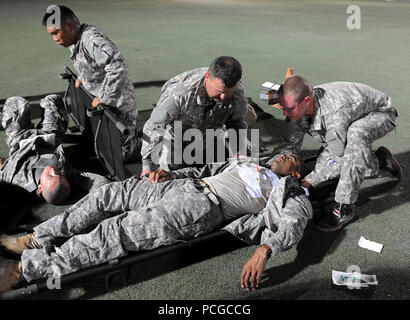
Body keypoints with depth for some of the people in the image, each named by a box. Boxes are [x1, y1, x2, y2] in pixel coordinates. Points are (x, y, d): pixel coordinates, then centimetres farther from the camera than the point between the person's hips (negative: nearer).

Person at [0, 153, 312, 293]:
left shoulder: (289, 192, 12)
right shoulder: (246, 162, 33)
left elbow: (293, 224, -8)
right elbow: (204, 170, 28)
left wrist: (265, 249, -29)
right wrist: (168, 172, 13)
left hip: (204, 208, -7)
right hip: (182, 187, 7)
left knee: (112, 233, -18)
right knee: (109, 193, -3)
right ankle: (35, 239, 7)